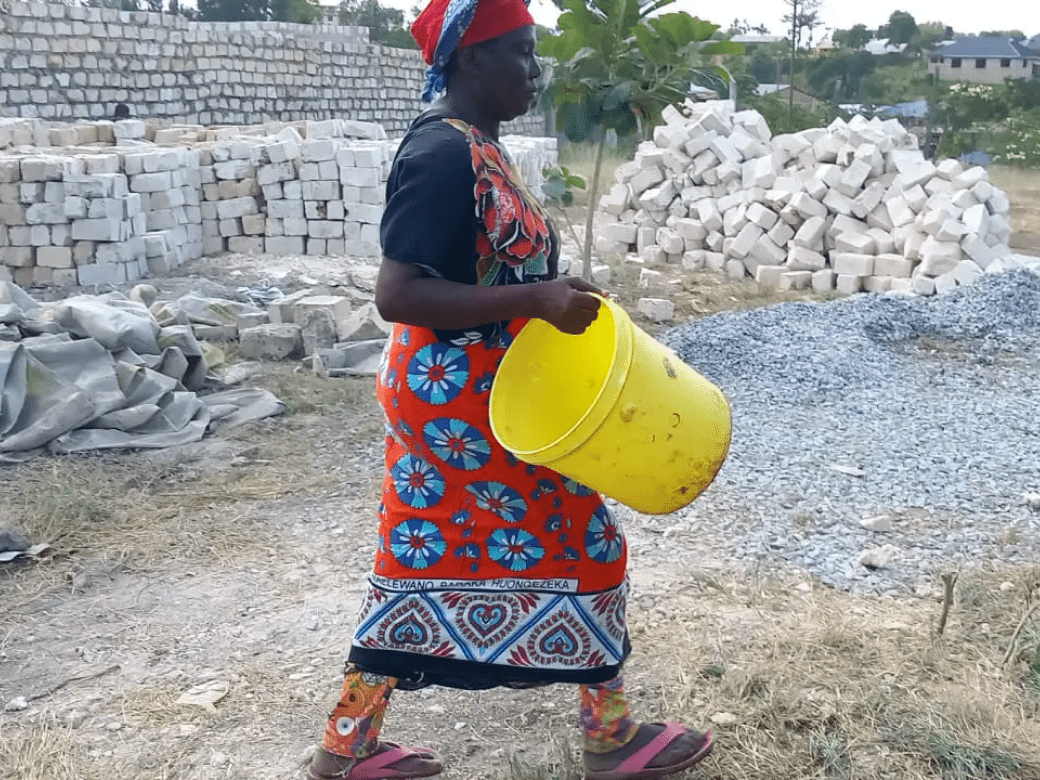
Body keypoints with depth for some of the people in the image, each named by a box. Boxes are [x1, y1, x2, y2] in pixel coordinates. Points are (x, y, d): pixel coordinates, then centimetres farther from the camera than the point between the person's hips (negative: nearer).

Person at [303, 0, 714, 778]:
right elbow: (398, 294, -26)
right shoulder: (442, 153, -21)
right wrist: (535, 300, -27)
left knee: (426, 559, 16)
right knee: (579, 543, 5)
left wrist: (553, 295, 10)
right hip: (464, 399, -10)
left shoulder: (478, 146, 10)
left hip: (460, 394, 10)